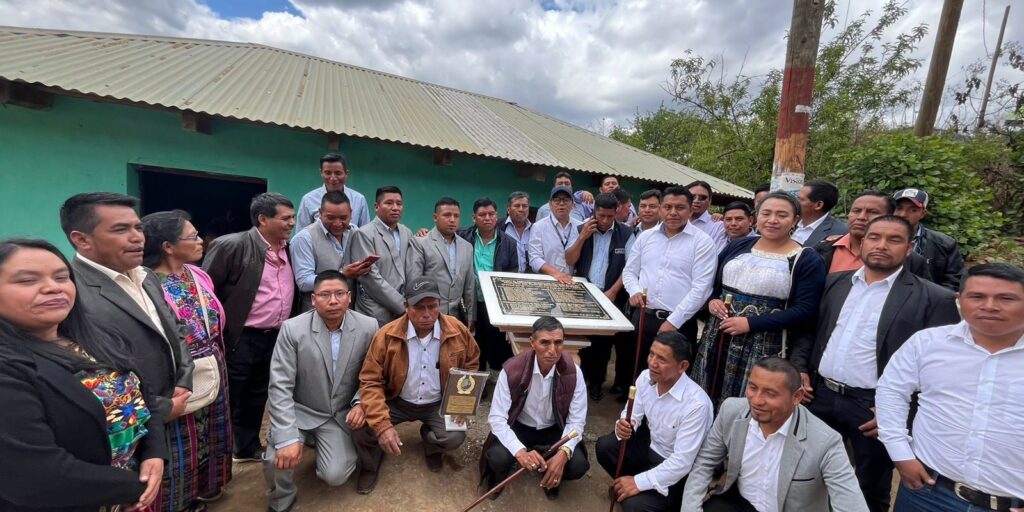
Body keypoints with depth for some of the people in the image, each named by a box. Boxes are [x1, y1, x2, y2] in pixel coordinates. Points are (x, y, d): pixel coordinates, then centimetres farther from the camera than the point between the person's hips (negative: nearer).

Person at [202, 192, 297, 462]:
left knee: (257, 397, 20)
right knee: (229, 400, 9)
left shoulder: (289, 248, 5)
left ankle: (248, 448, 37)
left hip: (276, 337, 6)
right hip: (240, 339, -6)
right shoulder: (231, 245, -14)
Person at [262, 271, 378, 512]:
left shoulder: (368, 327, -13)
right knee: (278, 460, -24)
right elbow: (280, 387, -17)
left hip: (340, 414, 1)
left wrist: (361, 403, -16)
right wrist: (288, 438, -24)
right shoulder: (292, 329, -18)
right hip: (299, 411, 0)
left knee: (335, 476, -12)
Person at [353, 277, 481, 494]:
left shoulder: (457, 331, -16)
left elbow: (471, 364, 3)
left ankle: (431, 445, 20)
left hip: (438, 403, 1)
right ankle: (370, 466, 17)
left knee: (455, 437, -22)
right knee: (361, 426, -21)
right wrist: (382, 425, -26)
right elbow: (370, 381, -17)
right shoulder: (387, 335, -21)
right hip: (397, 401, 0)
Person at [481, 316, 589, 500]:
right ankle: (499, 476, 12)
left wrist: (563, 453, -34)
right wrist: (520, 451, -39)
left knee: (578, 465, -23)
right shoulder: (512, 370, -25)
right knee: (497, 458, -28)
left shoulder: (573, 373, -20)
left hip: (554, 431, 2)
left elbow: (576, 420, -15)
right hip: (518, 428, -1)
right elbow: (497, 418, -23)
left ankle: (551, 476, 15)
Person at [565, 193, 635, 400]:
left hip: (612, 297, -1)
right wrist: (583, 237, -12)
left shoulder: (626, 233, -2)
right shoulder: (582, 229, 3)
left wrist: (612, 291, -10)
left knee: (604, 341, 7)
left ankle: (596, 381, 25)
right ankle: (581, 377, 26)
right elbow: (569, 261, -1)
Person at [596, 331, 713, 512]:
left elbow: (682, 462, -29)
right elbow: (633, 415, 1)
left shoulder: (697, 404, -32)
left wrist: (639, 482, -26)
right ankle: (627, 484, 18)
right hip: (650, 445, 6)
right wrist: (623, 426, -24)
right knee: (604, 446, -6)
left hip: (677, 469, -6)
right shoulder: (646, 377, -14)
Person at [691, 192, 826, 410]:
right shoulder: (737, 245, 9)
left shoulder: (807, 259, -4)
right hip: (717, 338, 4)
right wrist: (712, 301, -5)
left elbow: (804, 311, -11)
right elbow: (711, 282, 16)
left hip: (764, 347, -4)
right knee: (706, 402, 10)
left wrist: (751, 324, -17)